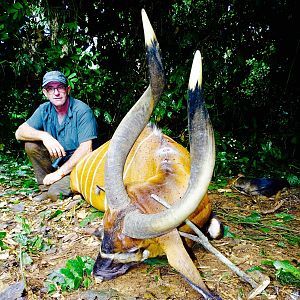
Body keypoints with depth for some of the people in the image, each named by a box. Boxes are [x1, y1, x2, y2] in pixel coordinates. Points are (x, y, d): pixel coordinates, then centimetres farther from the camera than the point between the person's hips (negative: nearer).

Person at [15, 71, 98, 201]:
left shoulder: (82, 111, -17)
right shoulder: (44, 110, 1)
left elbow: (86, 149, -24)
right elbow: (20, 132, -7)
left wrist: (60, 173, -23)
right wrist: (44, 135, -27)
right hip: (58, 160, 7)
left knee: (56, 193, -30)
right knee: (31, 144, -13)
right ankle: (46, 188, -1)